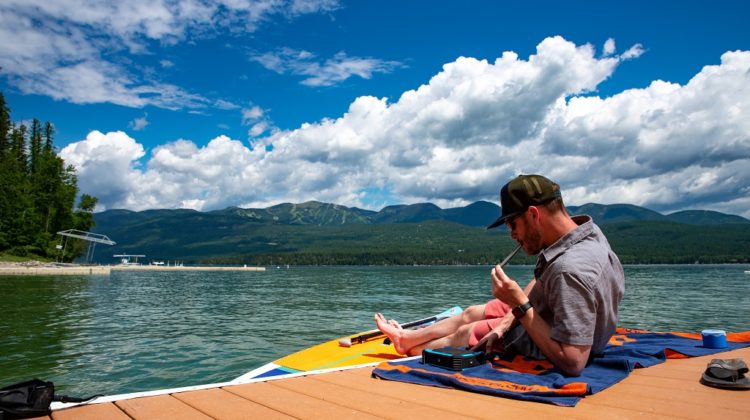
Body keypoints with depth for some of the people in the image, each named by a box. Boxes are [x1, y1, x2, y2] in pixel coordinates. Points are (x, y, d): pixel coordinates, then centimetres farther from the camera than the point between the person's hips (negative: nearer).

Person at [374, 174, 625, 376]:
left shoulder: (571, 270, -41)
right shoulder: (585, 230, -10)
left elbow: (572, 363, -41)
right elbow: (540, 282, 0)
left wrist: (520, 305, -35)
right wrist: (508, 320, -10)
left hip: (545, 349, -8)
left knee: (463, 332, 11)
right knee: (471, 313, 19)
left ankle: (409, 348, 43)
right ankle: (406, 338, 44)